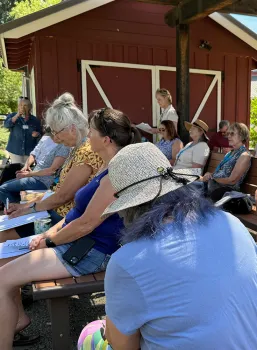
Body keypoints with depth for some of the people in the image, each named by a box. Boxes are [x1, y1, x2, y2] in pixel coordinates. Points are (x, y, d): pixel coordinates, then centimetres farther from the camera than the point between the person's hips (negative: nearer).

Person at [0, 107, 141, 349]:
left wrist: (50, 242, -9)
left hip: (92, 252, -10)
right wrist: (49, 233, 5)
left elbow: (86, 224, -23)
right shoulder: (108, 168, 9)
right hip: (76, 241, 10)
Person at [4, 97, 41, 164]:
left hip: (29, 151, 1)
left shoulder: (35, 120, 5)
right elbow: (6, 125, -15)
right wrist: (17, 115, -22)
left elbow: (40, 133, 12)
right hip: (15, 150, -1)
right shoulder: (12, 116, 3)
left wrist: (37, 134, -12)